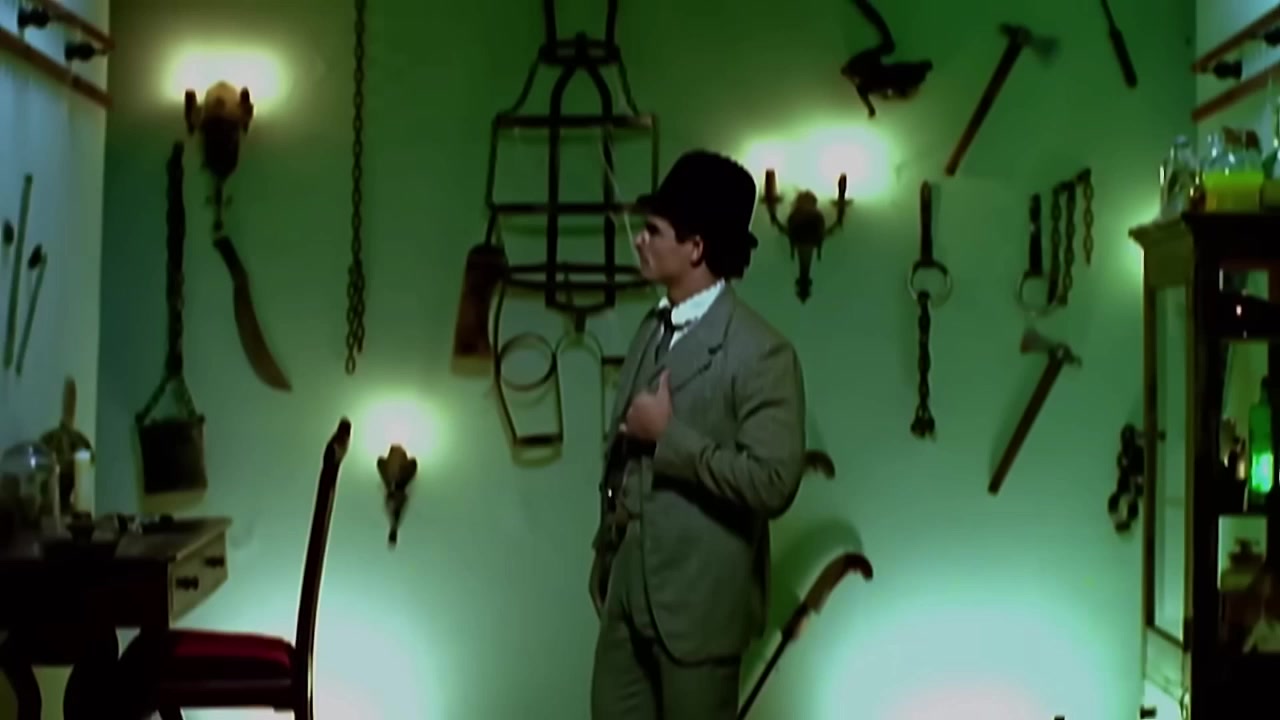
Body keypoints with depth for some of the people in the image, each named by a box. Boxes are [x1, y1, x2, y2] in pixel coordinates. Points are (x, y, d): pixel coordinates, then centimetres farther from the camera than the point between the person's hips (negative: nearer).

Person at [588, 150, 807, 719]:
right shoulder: (652, 330, 9)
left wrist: (670, 436, -21)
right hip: (629, 584, 8)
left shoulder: (760, 352, -18)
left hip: (699, 597, -8)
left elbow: (773, 482, -25)